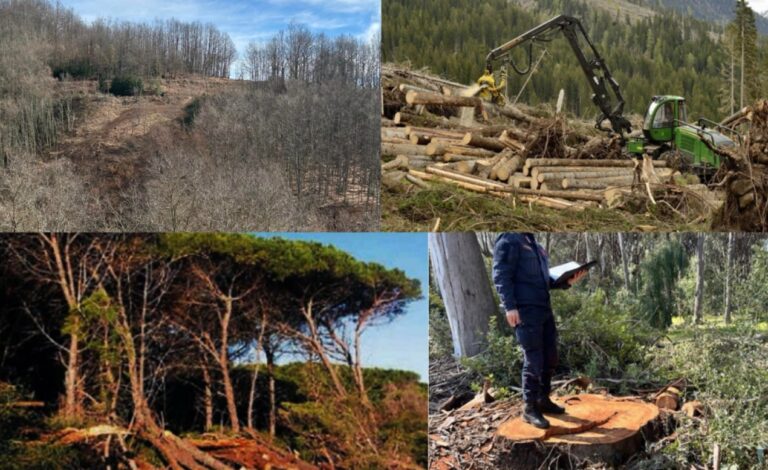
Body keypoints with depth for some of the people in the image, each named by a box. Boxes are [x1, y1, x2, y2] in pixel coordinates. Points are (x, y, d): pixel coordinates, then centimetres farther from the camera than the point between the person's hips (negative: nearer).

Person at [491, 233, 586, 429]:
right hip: (524, 310, -8)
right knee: (534, 360, -7)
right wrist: (510, 307, -21)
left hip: (544, 308, 8)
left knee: (550, 357, 11)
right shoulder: (509, 241, -5)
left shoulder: (537, 246, 21)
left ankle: (543, 400, 24)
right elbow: (501, 276, -13)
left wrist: (567, 281, 6)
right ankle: (530, 408, 3)